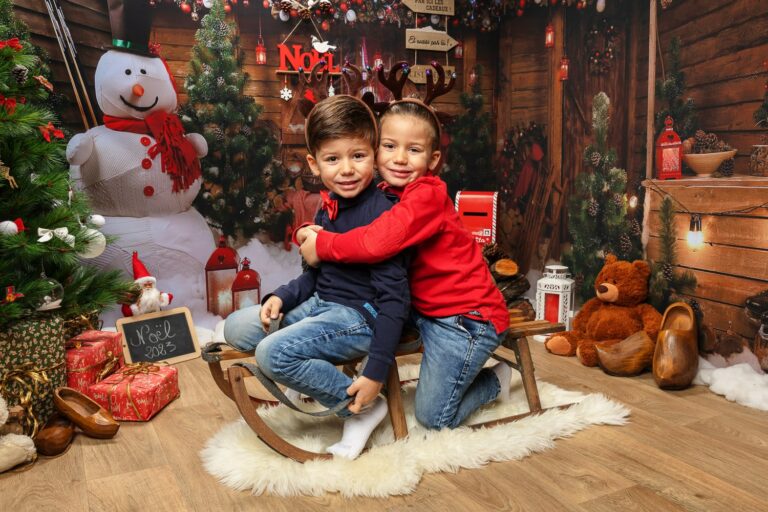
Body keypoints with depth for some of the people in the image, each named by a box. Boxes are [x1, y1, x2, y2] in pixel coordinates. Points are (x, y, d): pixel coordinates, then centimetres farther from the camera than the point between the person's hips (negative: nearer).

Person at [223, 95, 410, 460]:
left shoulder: (380, 214, -22)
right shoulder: (328, 209, 5)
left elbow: (394, 298, -22)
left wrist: (376, 373, -23)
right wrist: (282, 297, -1)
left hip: (360, 316, -9)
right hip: (321, 304, 9)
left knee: (273, 353, -26)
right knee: (236, 328, 6)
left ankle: (365, 408, -7)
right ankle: (317, 378, 12)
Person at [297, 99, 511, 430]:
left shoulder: (428, 194, -24)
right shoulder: (388, 193, 4)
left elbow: (377, 242, -38)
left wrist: (321, 245, -23)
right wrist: (309, 233, -15)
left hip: (466, 317, -8)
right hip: (425, 310, 9)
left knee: (433, 417, -1)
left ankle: (494, 380, 27)